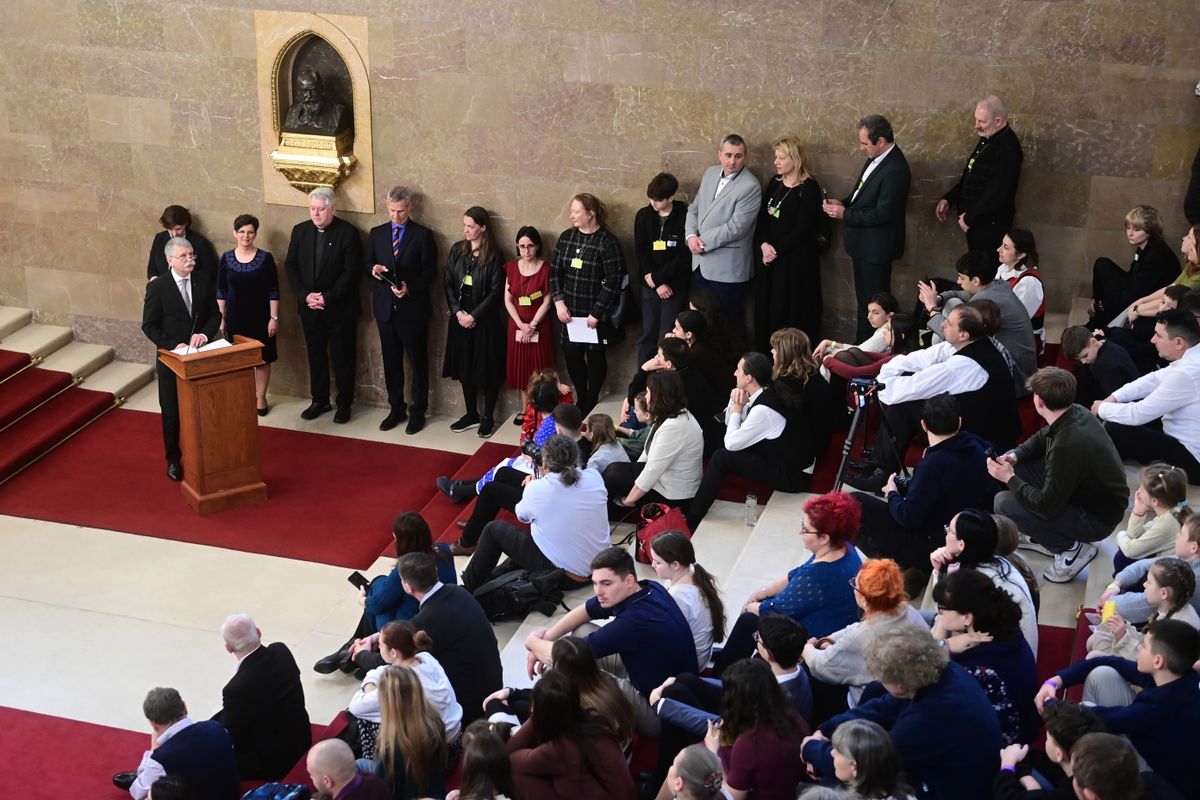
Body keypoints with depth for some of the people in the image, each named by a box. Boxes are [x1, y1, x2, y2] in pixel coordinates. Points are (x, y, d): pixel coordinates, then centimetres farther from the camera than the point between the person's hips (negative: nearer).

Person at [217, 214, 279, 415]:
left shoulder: (265, 258, -7)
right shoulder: (226, 258, -1)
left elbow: (273, 291, -5)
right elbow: (221, 291, 4)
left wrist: (274, 318, -9)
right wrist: (221, 319, 2)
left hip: (260, 317, -1)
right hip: (235, 317, 1)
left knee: (262, 358, 5)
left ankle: (260, 397, 18)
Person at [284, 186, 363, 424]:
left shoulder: (348, 233, -10)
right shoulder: (300, 231, 4)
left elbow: (350, 272, -14)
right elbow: (291, 267, 3)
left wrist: (327, 297, -18)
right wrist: (305, 295, -10)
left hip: (340, 308, -4)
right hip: (309, 307, 4)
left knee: (342, 357, 5)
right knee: (315, 356, 12)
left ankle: (344, 403, 16)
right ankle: (320, 400, 24)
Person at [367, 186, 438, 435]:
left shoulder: (423, 235, -5)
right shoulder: (376, 234, 8)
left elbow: (430, 272, -6)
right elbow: (368, 264, 13)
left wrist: (410, 288, -21)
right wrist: (373, 269, -10)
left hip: (412, 307, -4)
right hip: (385, 308, 4)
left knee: (418, 361, 4)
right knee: (391, 361, 12)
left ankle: (418, 412, 14)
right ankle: (396, 409, 24)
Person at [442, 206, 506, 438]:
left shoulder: (493, 255, -9)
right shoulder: (457, 250, 4)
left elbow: (496, 292, -11)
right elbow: (448, 283, 4)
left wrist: (474, 315, -14)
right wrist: (457, 312, -8)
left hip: (484, 321, -4)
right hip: (460, 319, 4)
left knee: (487, 368, 3)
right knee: (465, 367, 11)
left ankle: (488, 417, 14)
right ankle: (471, 414, 23)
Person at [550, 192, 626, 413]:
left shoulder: (607, 241, -13)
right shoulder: (566, 237, 5)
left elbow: (614, 280, -16)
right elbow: (554, 271, 8)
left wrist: (597, 313, -16)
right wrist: (559, 302, -4)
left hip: (596, 314, -5)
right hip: (571, 312, 5)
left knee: (595, 356, 7)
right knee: (571, 354, 7)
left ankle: (592, 405, 22)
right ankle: (582, 400, 28)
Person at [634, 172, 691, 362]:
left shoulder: (685, 217, -10)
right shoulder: (643, 215, 1)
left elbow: (686, 256, -12)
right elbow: (640, 252, 0)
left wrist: (657, 277, -11)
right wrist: (657, 284, -9)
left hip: (676, 286, -3)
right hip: (650, 285, 3)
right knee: (648, 336, 8)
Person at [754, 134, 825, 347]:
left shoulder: (809, 188, -11)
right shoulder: (775, 182, 10)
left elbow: (803, 228, -15)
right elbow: (761, 217, 7)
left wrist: (777, 250, -14)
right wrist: (763, 245, -9)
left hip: (796, 260, -7)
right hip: (768, 257, 7)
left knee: (791, 310, -2)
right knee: (766, 308, 8)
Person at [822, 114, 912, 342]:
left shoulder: (895, 170, -26)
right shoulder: (876, 158, 4)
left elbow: (882, 213, -26)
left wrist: (845, 214, -18)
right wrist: (843, 203, 1)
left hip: (876, 247, -10)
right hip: (864, 245, 10)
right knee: (864, 298, 21)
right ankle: (862, 343, 34)